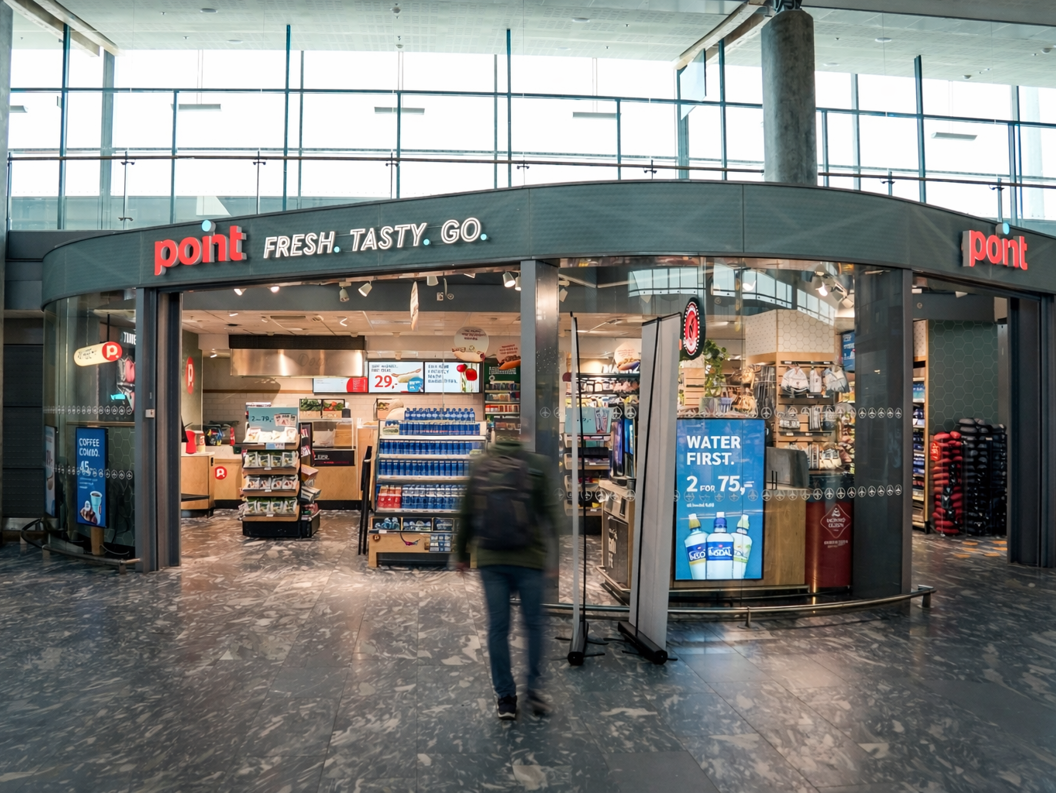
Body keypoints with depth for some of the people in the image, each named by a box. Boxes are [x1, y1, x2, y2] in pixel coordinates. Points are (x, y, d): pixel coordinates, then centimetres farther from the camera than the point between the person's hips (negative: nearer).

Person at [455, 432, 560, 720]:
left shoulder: (479, 466, 2)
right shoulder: (538, 464, -7)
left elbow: (466, 515, 6)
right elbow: (549, 514, -7)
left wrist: (461, 554, 16)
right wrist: (553, 556, 0)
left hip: (490, 560, 2)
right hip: (529, 559, -2)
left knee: (498, 628, 10)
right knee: (534, 624, 16)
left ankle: (505, 697, 19)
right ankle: (534, 688, 19)